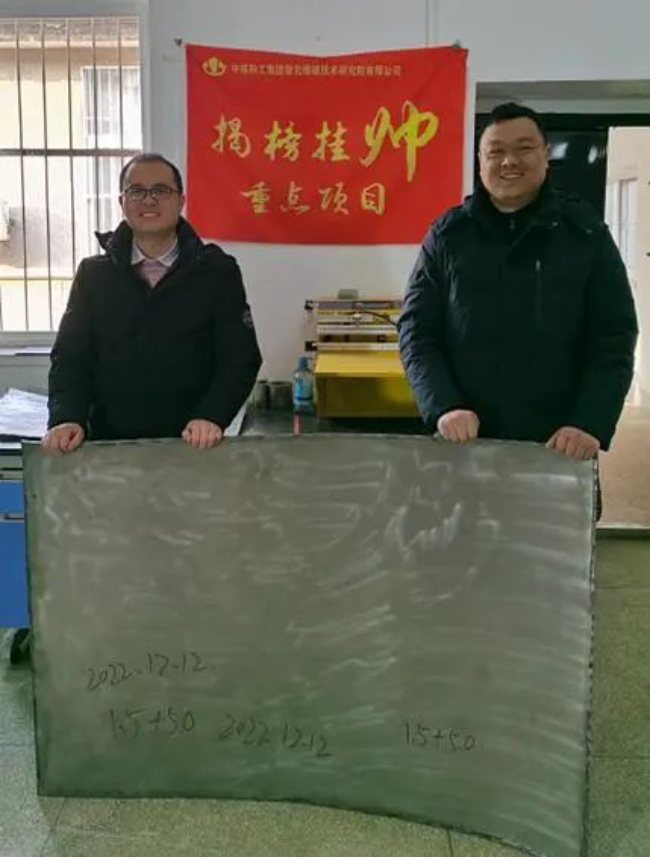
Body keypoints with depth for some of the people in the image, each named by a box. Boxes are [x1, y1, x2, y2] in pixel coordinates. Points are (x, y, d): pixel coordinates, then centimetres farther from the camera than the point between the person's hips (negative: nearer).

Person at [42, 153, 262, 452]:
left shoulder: (218, 272, 0)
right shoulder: (93, 275, 5)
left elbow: (240, 357, -4)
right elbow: (70, 358, 3)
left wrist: (212, 417, -19)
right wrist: (67, 418, -14)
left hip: (193, 446, -1)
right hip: (109, 445, 1)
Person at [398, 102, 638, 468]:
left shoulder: (586, 234, 0)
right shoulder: (447, 235, 2)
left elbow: (613, 340, -2)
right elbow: (417, 332, 1)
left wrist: (590, 424, -15)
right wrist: (443, 407, -14)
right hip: (463, 443, 1)